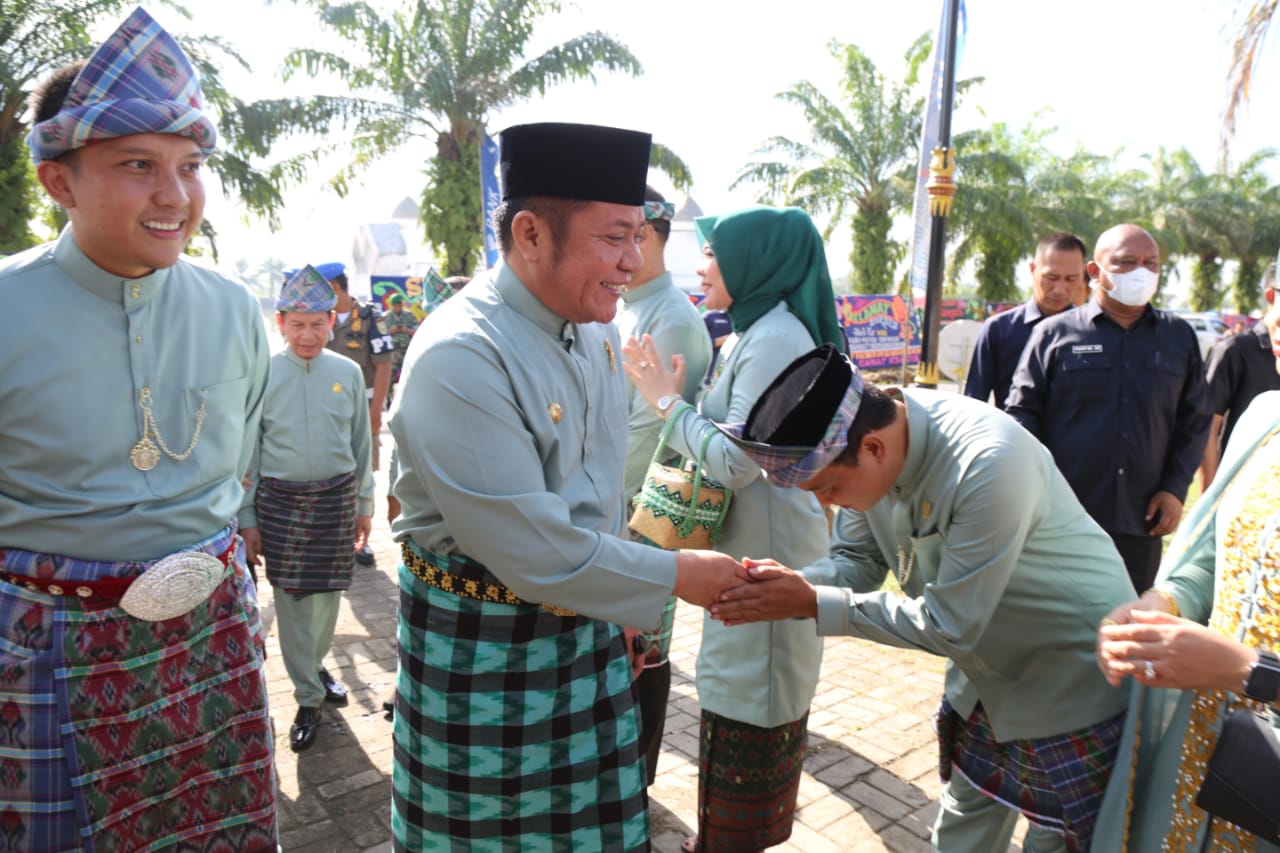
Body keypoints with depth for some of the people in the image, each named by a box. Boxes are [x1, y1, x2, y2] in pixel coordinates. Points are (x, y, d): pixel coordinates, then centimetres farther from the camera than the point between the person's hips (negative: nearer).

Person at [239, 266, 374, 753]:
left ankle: (316, 664, 40)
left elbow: (361, 443, 8)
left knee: (328, 590, 13)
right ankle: (308, 699, 18)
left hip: (337, 497, 2)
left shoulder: (348, 373, 0)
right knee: (291, 599, 4)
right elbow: (248, 450, 1)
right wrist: (247, 517, 1)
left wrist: (364, 505, 10)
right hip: (280, 499, -1)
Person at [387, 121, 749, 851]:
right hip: (483, 648, -6)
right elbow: (536, 552, -26)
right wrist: (673, 577, -15)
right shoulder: (458, 359, -26)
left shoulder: (600, 332, 0)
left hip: (590, 627, 7)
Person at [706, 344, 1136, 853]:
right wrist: (793, 583, -26)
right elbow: (858, 560, -5)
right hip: (987, 670, 6)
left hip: (1074, 681, -6)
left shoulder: (990, 466, -37)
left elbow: (949, 625, -29)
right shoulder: (860, 443, -15)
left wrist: (814, 605, -29)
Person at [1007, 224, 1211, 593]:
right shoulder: (1054, 333, 1)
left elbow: (1195, 420, 13)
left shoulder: (1179, 337, 10)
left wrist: (1176, 488, 3)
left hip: (1142, 523, 3)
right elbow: (1021, 412, 0)